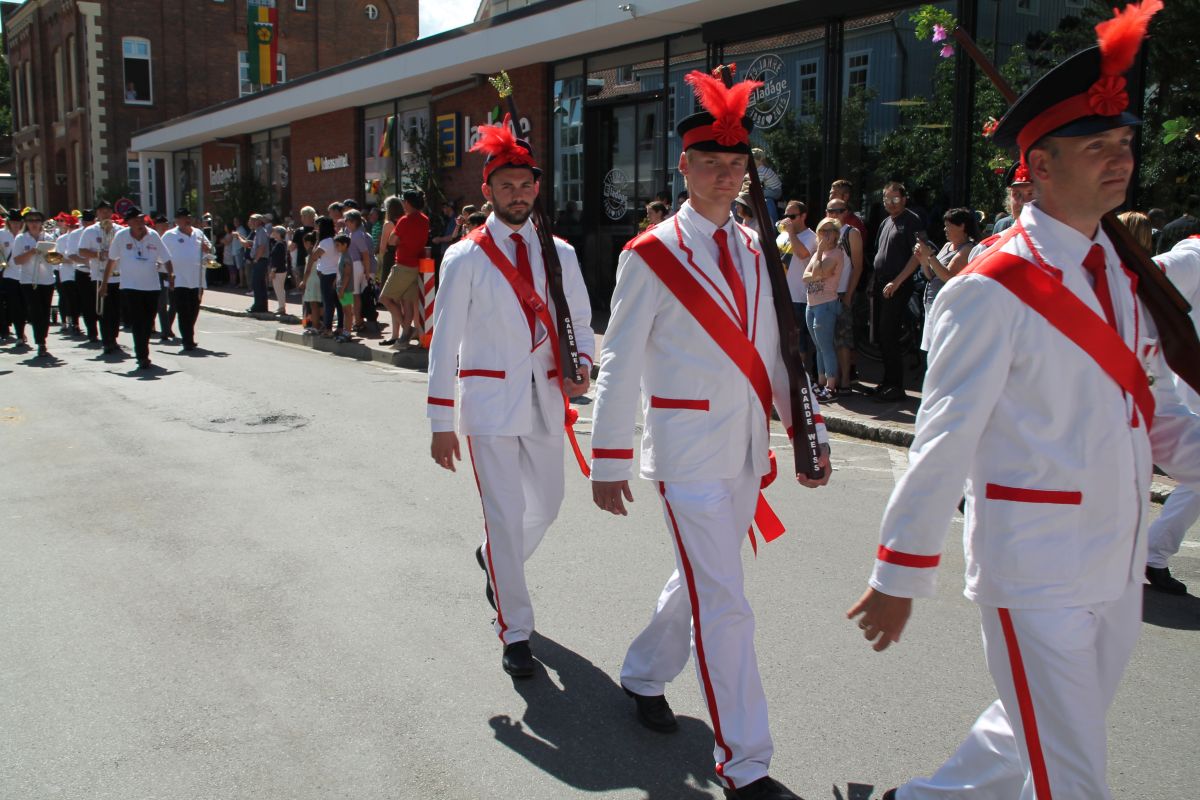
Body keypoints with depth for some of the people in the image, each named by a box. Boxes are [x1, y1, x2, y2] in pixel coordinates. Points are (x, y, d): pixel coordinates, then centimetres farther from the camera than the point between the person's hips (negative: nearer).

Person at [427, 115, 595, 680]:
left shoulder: (560, 254, 7)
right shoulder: (465, 259, -4)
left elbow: (580, 322, 12)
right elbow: (444, 342, -4)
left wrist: (581, 367, -11)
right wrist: (441, 422, -7)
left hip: (544, 400, 4)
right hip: (489, 401, -4)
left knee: (546, 505, 16)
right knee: (505, 515, -3)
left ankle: (493, 560, 48)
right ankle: (515, 633, 10)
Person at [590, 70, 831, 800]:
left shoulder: (757, 252, 9)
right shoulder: (651, 257, -7)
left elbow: (776, 351, 12)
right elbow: (619, 365, -6)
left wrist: (808, 428, 5)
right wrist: (609, 462, -7)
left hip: (746, 450, 6)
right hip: (688, 448, -6)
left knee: (702, 581, 19)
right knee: (723, 604, -5)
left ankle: (644, 674, 43)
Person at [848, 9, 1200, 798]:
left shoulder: (1120, 274, 9)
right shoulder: (993, 289, -16)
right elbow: (945, 439, -16)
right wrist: (900, 577, -13)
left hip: (1117, 571, 8)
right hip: (1036, 575, -8)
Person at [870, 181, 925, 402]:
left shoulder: (912, 221, -8)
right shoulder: (886, 222, 18)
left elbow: (917, 255, -16)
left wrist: (896, 282, -20)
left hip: (898, 288, -8)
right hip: (882, 286, 8)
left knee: (888, 336, -10)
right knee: (883, 336, 11)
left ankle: (896, 386, -4)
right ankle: (888, 380, 21)